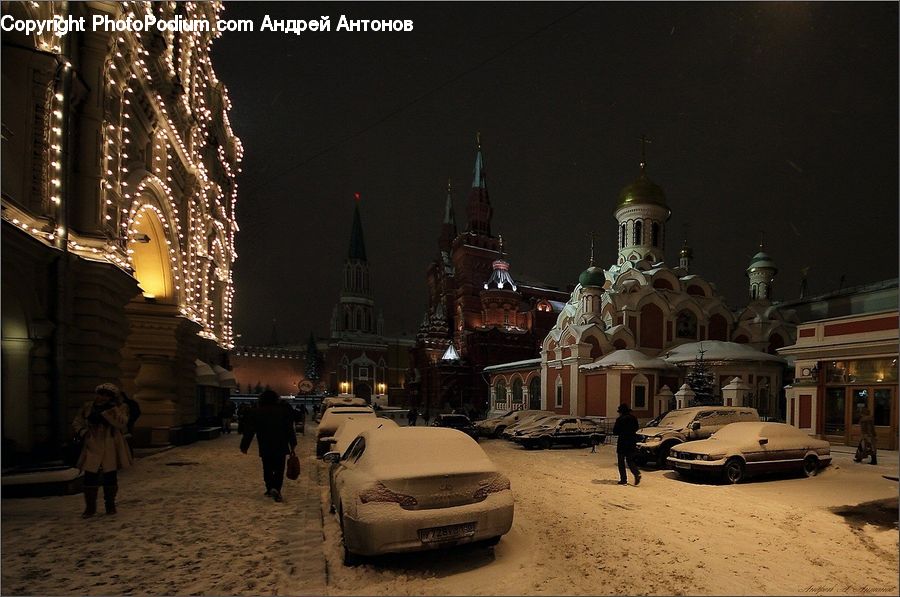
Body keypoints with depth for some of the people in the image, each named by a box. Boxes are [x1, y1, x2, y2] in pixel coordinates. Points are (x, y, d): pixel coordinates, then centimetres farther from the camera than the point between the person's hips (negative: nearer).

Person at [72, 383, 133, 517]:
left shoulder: (120, 408, -2)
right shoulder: (88, 407, 7)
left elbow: (121, 423, -18)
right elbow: (76, 423, 16)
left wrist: (111, 410, -23)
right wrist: (83, 433, -3)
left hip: (111, 450, -2)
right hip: (92, 448, 2)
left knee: (110, 478, 6)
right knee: (90, 478, -1)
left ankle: (110, 505, 22)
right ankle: (90, 507, 14)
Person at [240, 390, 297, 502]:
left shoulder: (255, 412, 2)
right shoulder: (283, 410, 1)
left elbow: (249, 431, 3)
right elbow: (290, 429, 0)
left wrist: (244, 446, 11)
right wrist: (293, 444, 5)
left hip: (265, 447, 1)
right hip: (281, 447, -1)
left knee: (267, 469, 17)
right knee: (279, 469, 1)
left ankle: (270, 489, 18)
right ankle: (276, 489, -17)